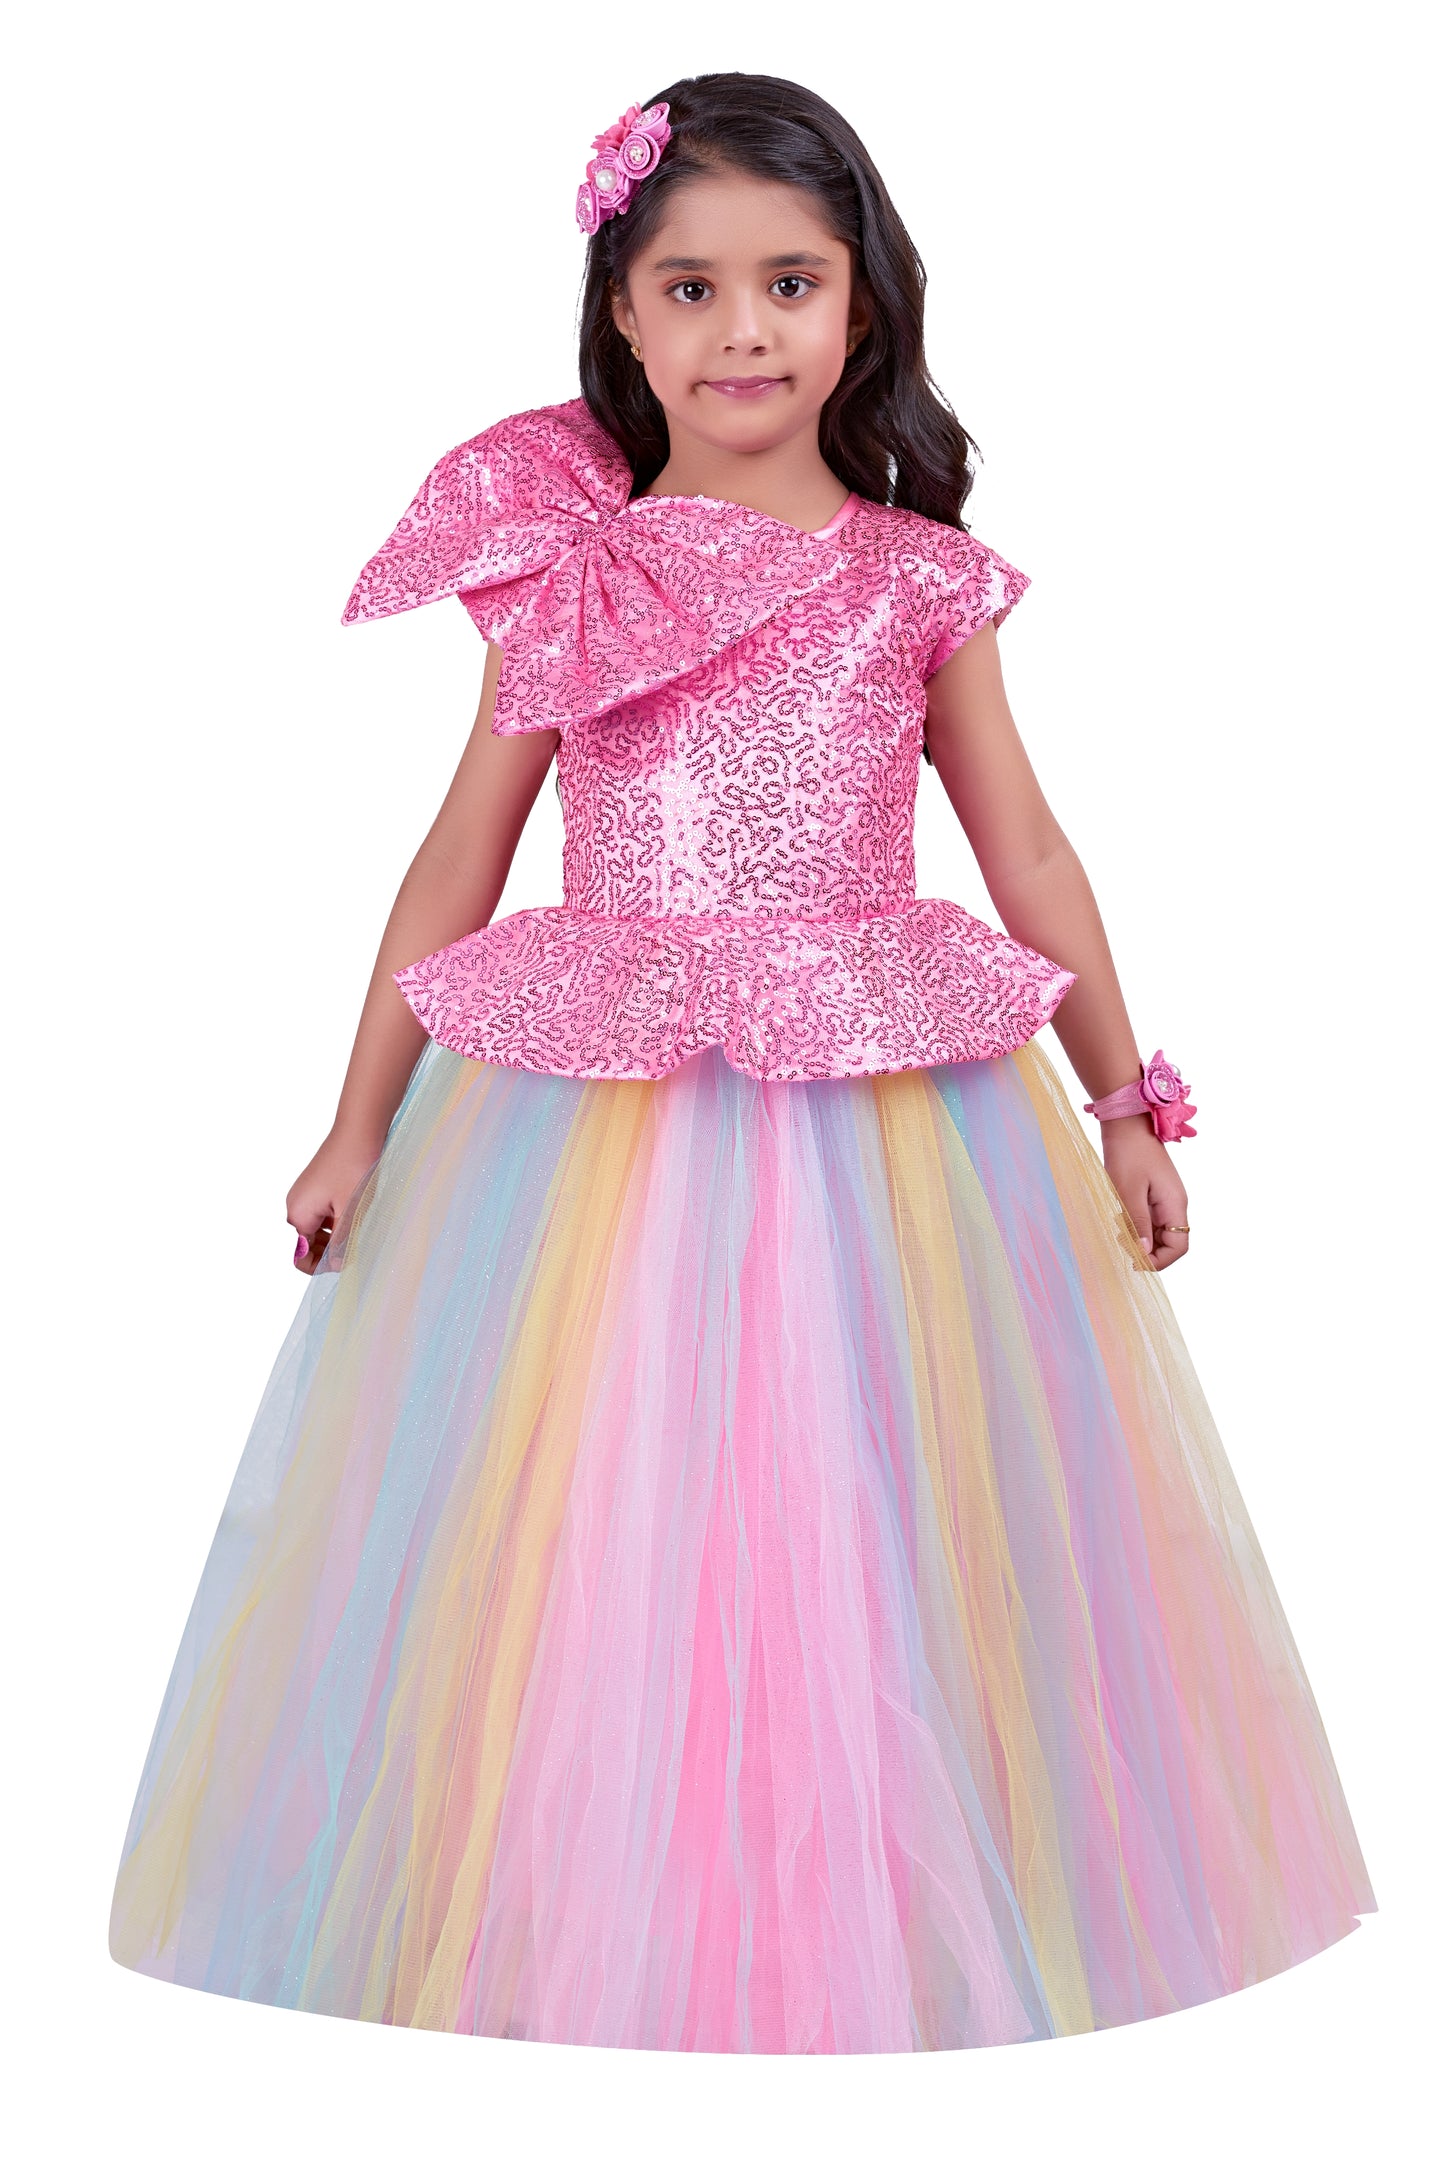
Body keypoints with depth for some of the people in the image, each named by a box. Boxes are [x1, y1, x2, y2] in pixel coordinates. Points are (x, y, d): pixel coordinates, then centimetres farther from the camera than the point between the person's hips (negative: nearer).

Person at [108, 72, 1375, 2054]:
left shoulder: (918, 579, 5)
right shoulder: (567, 570, 3)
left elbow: (1027, 853, 10)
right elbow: (456, 868, 6)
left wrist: (1125, 1105, 9)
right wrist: (359, 1126, 6)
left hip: (888, 1112, 1)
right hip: (594, 1114, 0)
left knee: (870, 1517, 7)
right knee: (597, 1539, 5)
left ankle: (876, 1907, 29)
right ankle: (589, 1908, 26)